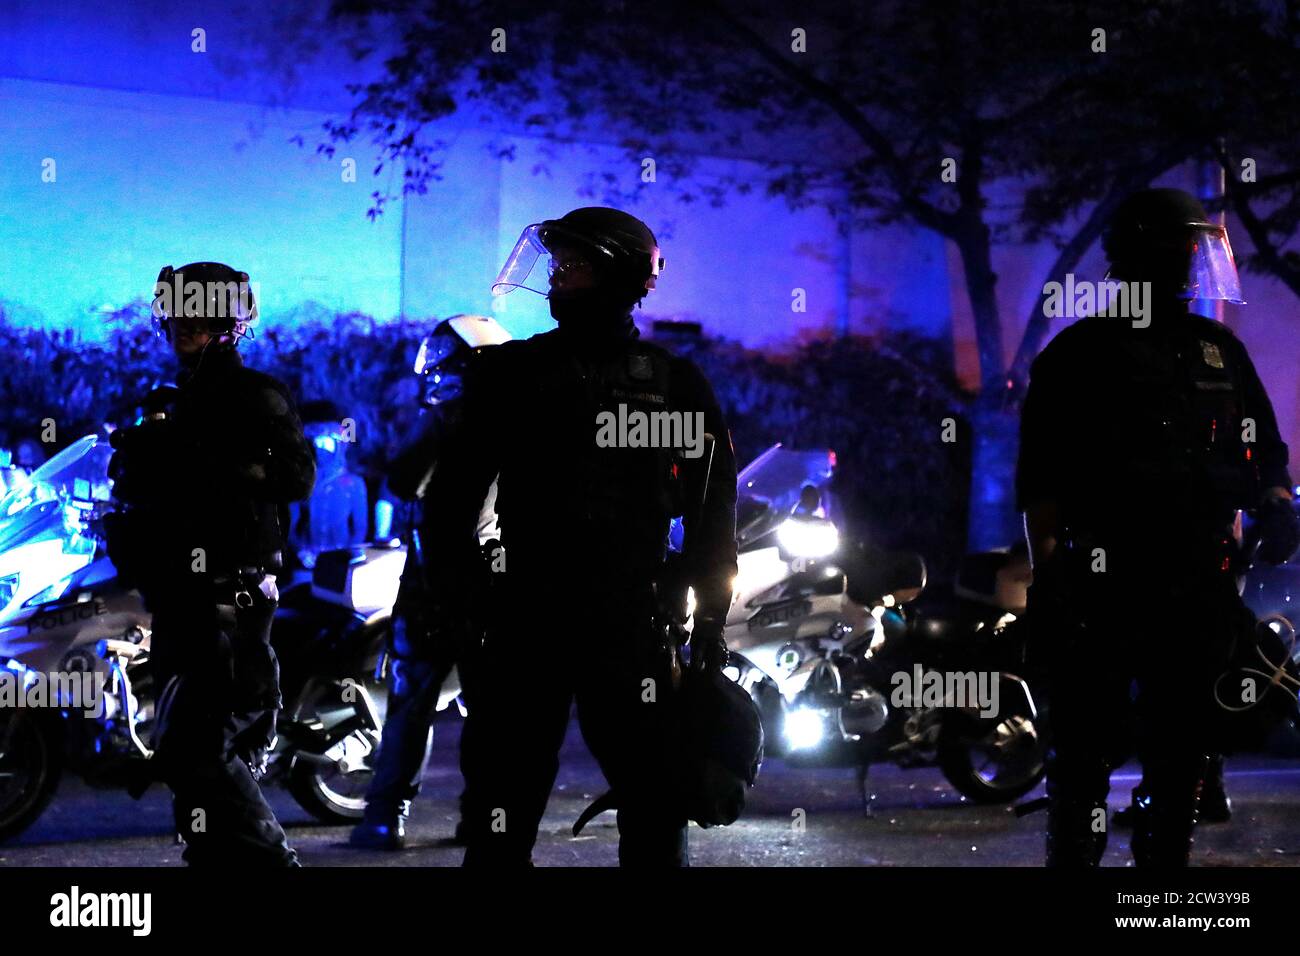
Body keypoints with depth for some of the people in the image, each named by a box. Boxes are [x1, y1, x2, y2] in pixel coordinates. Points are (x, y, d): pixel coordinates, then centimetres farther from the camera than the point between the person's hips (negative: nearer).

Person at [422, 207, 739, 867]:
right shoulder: (509, 373, 11)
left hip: (632, 628, -1)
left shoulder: (676, 385, 7)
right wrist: (450, 585, 1)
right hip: (522, 622, 1)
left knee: (656, 811, 1)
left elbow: (712, 508, 10)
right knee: (501, 819, 3)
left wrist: (710, 620, 5)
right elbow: (455, 490, 11)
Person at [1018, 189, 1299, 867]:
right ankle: (1073, 859, 4)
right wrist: (1046, 568, -11)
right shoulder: (1079, 355, 1)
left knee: (1182, 743, 10)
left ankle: (1166, 858, 20)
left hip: (1199, 581, 5)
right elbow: (1040, 476, -3)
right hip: (1101, 581, -5)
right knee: (1086, 745, -3)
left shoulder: (1220, 351, 15)